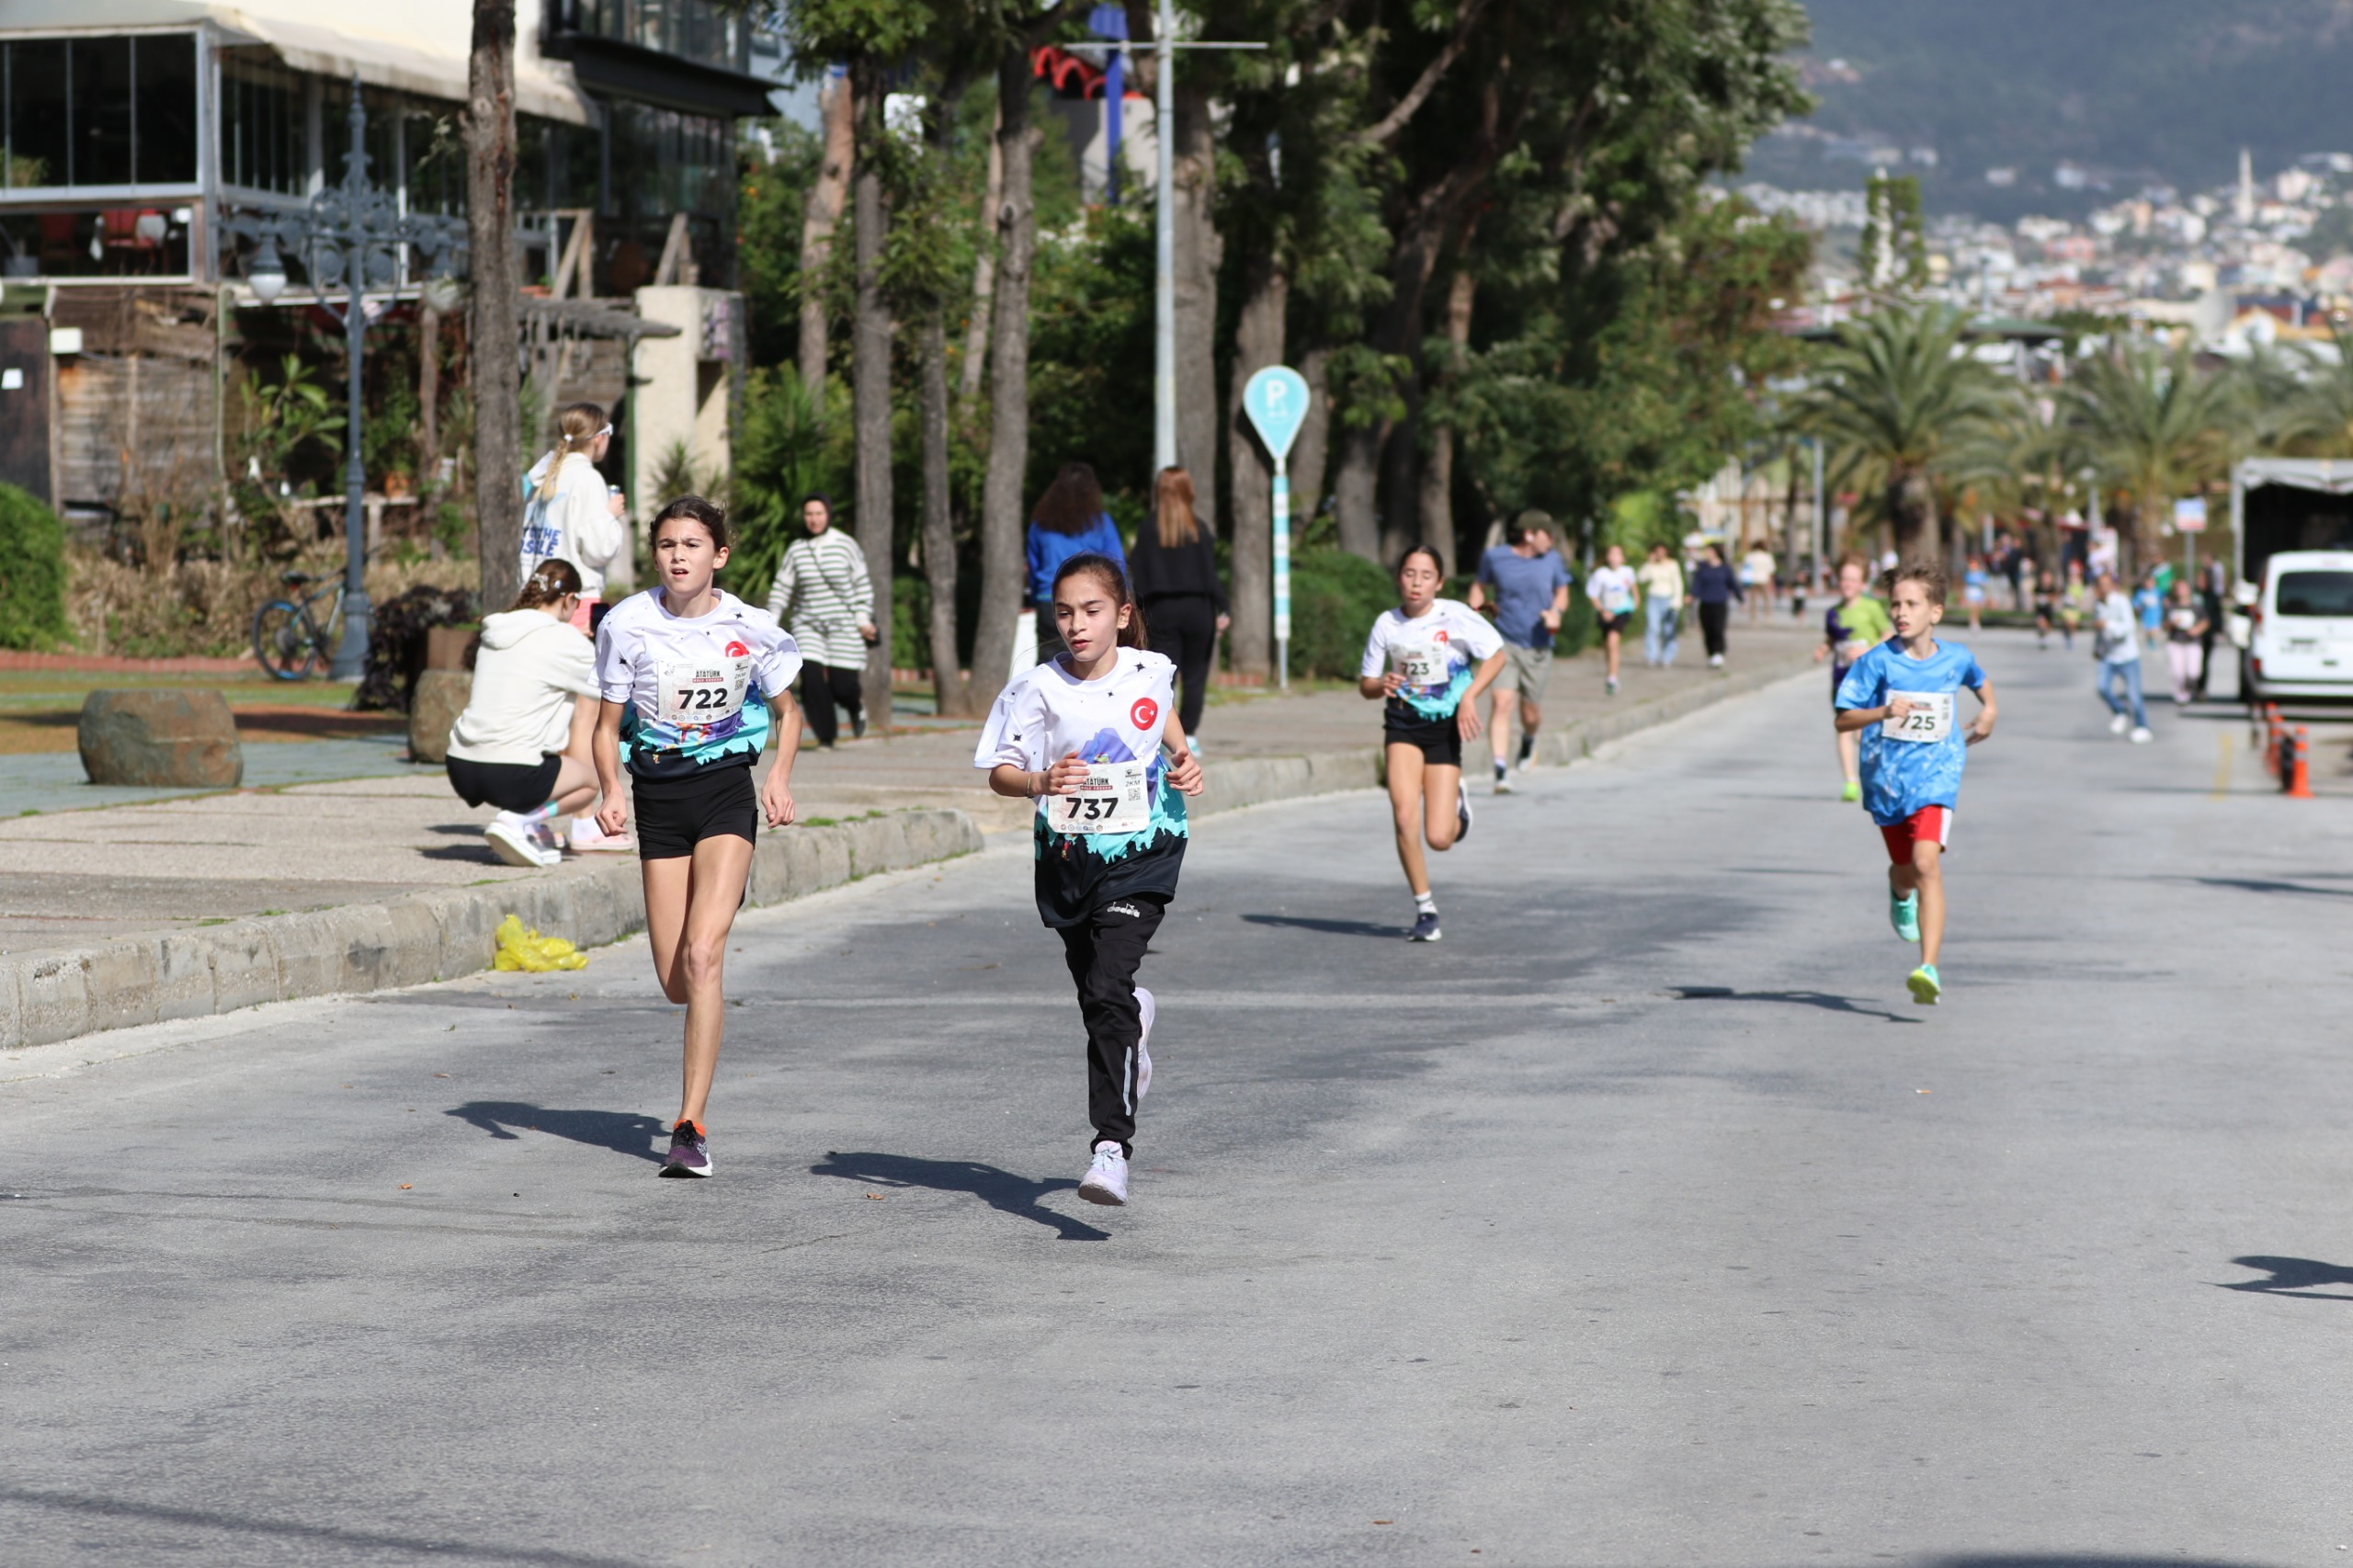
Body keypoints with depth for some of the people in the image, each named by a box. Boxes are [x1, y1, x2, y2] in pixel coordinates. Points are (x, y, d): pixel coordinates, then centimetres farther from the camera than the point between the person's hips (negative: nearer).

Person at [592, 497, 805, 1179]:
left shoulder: (751, 629, -5)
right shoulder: (626, 624, -4)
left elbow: (787, 710, 11)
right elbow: (608, 723, 4)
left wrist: (779, 779, -4)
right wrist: (611, 791, -12)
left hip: (726, 790, -2)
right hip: (657, 795, 2)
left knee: (702, 955, -18)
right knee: (675, 980, 3)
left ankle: (692, 1123, -18)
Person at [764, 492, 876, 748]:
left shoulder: (846, 545, -2)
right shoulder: (796, 551, 3)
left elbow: (862, 584, 0)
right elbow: (781, 589, 7)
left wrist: (863, 619, -7)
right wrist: (770, 620, -2)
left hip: (844, 625, -2)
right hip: (808, 626, 2)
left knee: (842, 685, -8)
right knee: (810, 678, -16)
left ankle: (857, 706, 30)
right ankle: (825, 737, -3)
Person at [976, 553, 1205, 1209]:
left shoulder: (1150, 672, -2)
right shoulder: (1038, 687, -8)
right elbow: (1000, 772, -7)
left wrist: (1184, 759, 6)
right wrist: (1040, 781, -27)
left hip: (1140, 853, -2)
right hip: (1067, 855, 2)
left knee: (1107, 990, -19)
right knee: (1097, 999, 16)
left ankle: (1111, 1145, -23)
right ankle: (1137, 1015, 55)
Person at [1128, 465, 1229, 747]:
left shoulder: (1148, 532, -1)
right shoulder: (1199, 530, -3)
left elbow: (1138, 576, -2)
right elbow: (1211, 573, -4)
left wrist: (1138, 612, 5)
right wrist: (1221, 610, -1)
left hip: (1161, 610, 0)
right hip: (1196, 608, 0)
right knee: (1194, 676, 7)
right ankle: (1189, 735, 4)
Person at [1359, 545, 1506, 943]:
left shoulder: (1456, 616, -10)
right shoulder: (1387, 624, -1)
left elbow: (1496, 656, -2)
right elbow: (1365, 683, 8)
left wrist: (1469, 696, -15)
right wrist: (1382, 686, -16)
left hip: (1446, 730, -2)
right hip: (1403, 726, 2)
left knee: (1439, 839, -6)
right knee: (1405, 818, -18)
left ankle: (1458, 803, 32)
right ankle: (1425, 908, -1)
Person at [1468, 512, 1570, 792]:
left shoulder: (1551, 561, 4)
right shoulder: (1495, 557, -1)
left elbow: (1562, 592, 17)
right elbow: (1480, 585, 17)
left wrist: (1556, 612, -4)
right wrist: (1474, 607, -2)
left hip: (1538, 646, 2)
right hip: (1505, 642, -2)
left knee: (1531, 712, 7)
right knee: (1503, 703, -18)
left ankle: (1529, 739, 45)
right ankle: (1501, 772, -19)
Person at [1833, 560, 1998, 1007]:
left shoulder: (1956, 659, -1)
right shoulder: (1878, 661, -8)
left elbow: (1980, 680, 25)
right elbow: (1844, 720, -10)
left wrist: (1987, 709, 11)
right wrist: (1884, 712, -25)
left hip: (1935, 777, -1)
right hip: (1885, 777, 1)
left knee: (1927, 864, -20)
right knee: (1905, 866, 18)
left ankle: (1929, 970, -26)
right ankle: (1900, 895, 59)